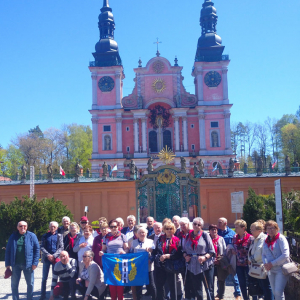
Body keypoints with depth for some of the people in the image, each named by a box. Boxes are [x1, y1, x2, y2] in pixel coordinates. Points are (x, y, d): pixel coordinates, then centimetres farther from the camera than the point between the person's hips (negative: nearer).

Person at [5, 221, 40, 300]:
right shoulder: (13, 237, 4)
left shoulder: (32, 236, -2)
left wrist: (35, 263, -10)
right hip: (16, 264, 2)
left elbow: (37, 249, -4)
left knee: (30, 284, 8)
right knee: (14, 284, 10)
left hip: (28, 264, -1)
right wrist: (7, 264, 0)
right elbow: (8, 250, 6)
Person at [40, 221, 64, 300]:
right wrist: (48, 255, -13)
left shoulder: (59, 236, 6)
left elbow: (61, 247, -1)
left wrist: (54, 255, -13)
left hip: (56, 258, 0)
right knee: (44, 277, 4)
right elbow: (42, 247, 0)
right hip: (46, 258, 1)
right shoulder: (45, 236, 7)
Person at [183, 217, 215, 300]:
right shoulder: (188, 236, 7)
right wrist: (185, 256, -4)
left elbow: (212, 251, -4)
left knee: (209, 289, 2)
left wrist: (205, 257, -20)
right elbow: (184, 250, 16)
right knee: (197, 290, 14)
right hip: (193, 267, 4)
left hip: (205, 266, -3)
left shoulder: (205, 235, -2)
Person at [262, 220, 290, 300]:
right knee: (275, 293, 11)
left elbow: (285, 255, -16)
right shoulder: (266, 240, 10)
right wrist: (266, 264, -4)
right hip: (271, 270, 6)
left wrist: (272, 263, -15)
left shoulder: (281, 238, -8)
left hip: (281, 269, -6)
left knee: (278, 292, -13)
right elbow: (264, 254, 16)